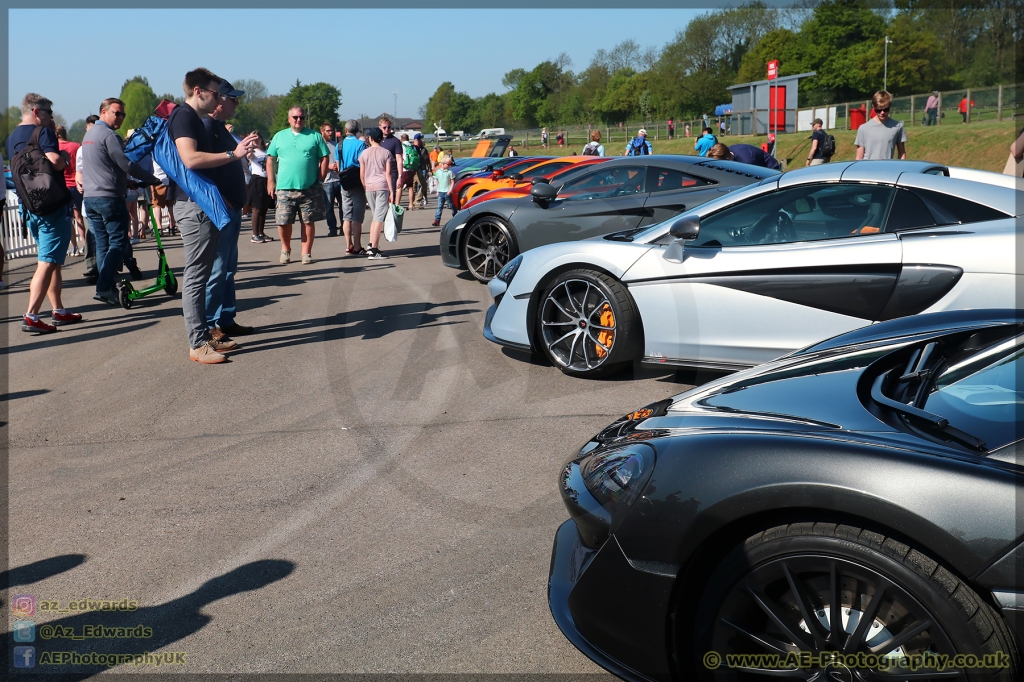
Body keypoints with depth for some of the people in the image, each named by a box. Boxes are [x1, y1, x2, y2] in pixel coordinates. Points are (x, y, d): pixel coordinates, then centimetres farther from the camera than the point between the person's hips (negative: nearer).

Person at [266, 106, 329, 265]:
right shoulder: (279, 136, 10)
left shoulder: (315, 136, 5)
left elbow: (324, 159, 4)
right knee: (283, 221, 1)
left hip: (309, 188, -1)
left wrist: (319, 179, -2)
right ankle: (285, 248, 23)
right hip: (284, 188, 1)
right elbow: (270, 159, 11)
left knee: (308, 221, 3)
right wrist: (271, 181, 4)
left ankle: (306, 252, 13)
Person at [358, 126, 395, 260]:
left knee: (374, 217, 17)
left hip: (369, 187, 3)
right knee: (379, 218, -6)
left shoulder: (364, 153, 6)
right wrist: (391, 192, -4)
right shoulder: (386, 153, 1)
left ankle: (371, 246, 12)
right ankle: (374, 250, -10)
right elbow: (388, 173, -4)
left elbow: (361, 175, 5)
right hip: (382, 187, -3)